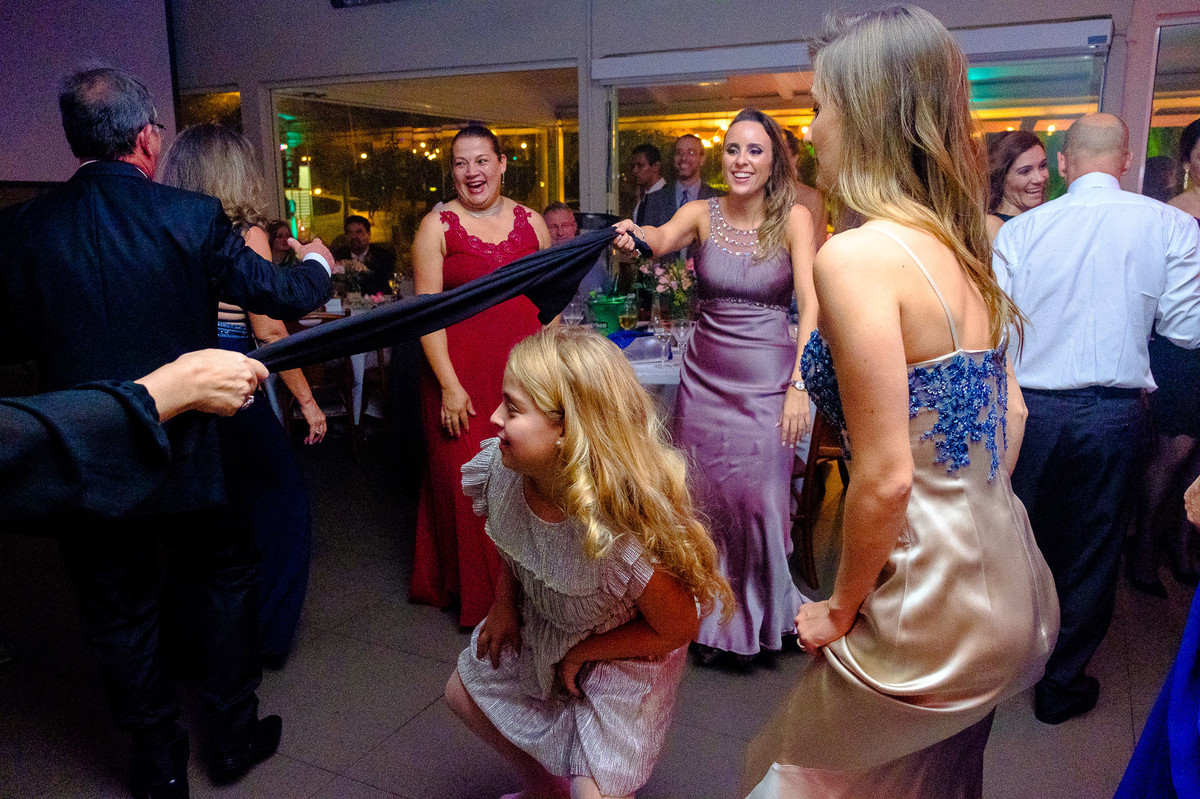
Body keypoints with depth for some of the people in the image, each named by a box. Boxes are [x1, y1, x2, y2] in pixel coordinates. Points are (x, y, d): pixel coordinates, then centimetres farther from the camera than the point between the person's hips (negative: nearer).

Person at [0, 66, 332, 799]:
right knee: (231, 580, 21)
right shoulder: (192, 217, -13)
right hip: (188, 455, -1)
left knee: (120, 616, 17)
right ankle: (233, 737, 33)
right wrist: (317, 264, 18)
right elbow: (285, 295, -3)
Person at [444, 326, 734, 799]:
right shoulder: (503, 471, -24)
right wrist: (504, 604, -2)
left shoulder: (622, 533, -42)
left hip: (619, 655, -6)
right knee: (464, 691, 20)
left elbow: (678, 627, -23)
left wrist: (580, 653, -14)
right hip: (538, 628, 6)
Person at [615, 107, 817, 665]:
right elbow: (662, 239, -20)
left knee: (758, 498, -1)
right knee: (703, 495, 9)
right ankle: (713, 620, 30)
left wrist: (799, 385, -20)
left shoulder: (793, 218, -5)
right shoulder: (703, 213, 0)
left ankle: (759, 618, 27)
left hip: (766, 378, -2)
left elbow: (810, 304, -12)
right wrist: (634, 234, -43)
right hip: (704, 375, 3)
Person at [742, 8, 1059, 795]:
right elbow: (1009, 414, 12)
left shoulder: (858, 255, -22)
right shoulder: (959, 242, 4)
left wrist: (841, 609, -8)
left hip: (933, 601, -8)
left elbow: (886, 477, -23)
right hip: (1003, 577, 8)